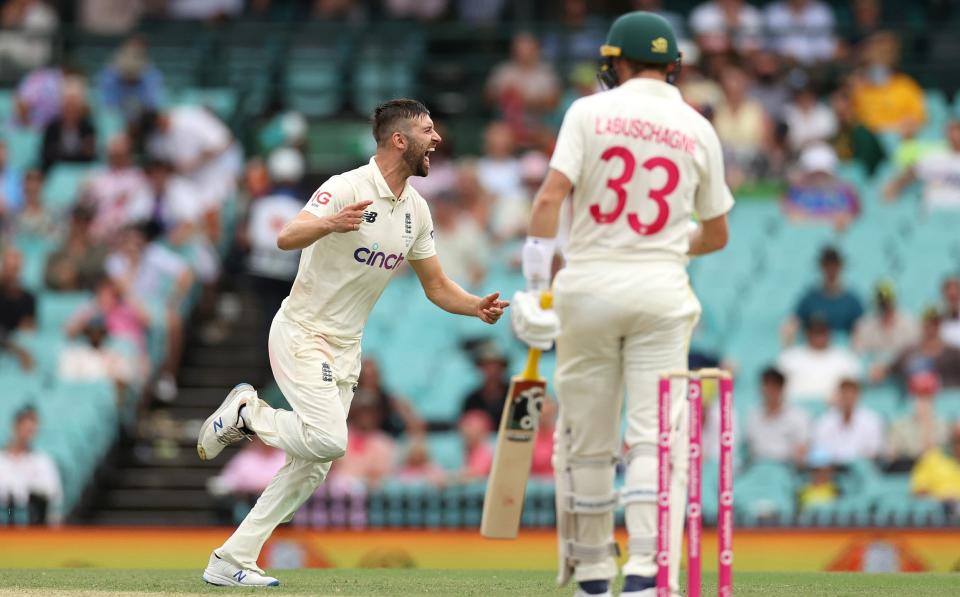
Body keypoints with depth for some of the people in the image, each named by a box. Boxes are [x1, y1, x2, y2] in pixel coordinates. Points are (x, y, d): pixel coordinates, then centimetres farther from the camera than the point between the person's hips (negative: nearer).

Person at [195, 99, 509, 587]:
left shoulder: (416, 211, 7)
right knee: (330, 440, -25)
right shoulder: (348, 189, -17)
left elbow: (436, 286, 13)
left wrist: (478, 307, -7)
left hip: (345, 350, 8)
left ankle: (231, 562, 8)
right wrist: (330, 224, -49)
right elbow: (287, 238, -29)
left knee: (312, 467, 4)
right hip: (301, 335, -8)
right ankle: (246, 411, 2)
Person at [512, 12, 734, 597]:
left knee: (587, 440, 10)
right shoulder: (698, 129, 6)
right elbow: (716, 234, 14)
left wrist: (534, 283, -10)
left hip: (589, 286, 0)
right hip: (661, 290, 0)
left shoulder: (589, 112, 0)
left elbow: (550, 197, -11)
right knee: (657, 437, -3)